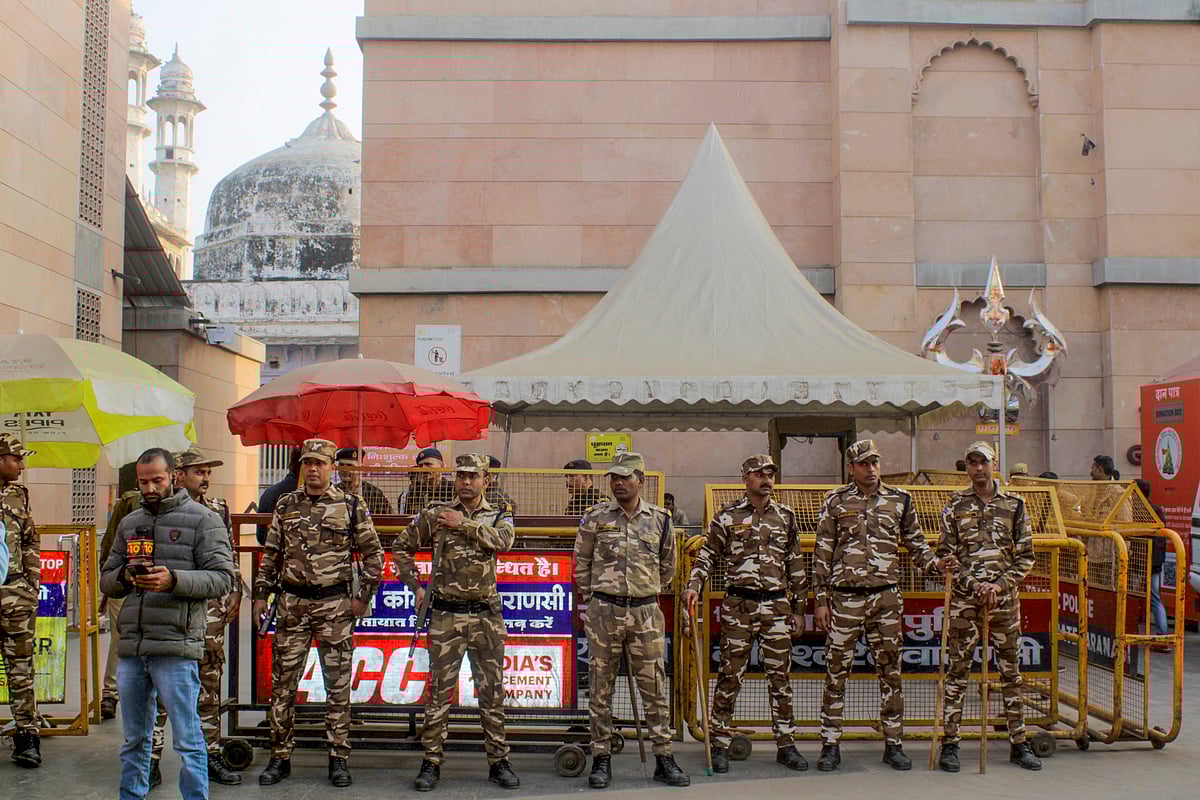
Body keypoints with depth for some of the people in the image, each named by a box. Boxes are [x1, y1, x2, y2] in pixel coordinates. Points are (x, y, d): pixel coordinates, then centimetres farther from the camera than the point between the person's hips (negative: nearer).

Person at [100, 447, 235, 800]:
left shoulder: (203, 519, 0)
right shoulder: (129, 523, 18)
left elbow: (222, 578, -8)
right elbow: (106, 581, 19)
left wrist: (173, 580, -22)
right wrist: (125, 575, -4)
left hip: (176, 645, -6)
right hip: (130, 646, 6)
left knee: (187, 740, -2)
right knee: (134, 739, 17)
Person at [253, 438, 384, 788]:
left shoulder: (351, 506, 0)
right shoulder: (285, 506, 8)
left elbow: (374, 553, 3)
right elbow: (270, 555, 14)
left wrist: (363, 595, -2)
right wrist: (261, 595, 9)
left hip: (335, 605, -2)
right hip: (292, 604, 2)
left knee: (338, 685, 3)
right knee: (283, 683, 5)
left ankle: (339, 759, 13)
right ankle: (280, 757, 17)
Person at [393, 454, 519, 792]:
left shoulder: (500, 515, 6)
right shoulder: (436, 514, 4)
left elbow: (503, 541, -16)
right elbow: (401, 547, 10)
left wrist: (464, 523, -15)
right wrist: (416, 587, 5)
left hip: (487, 615, 1)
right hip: (446, 615, -1)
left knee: (493, 692, 8)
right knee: (439, 691, 2)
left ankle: (498, 761, 18)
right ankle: (431, 762, 12)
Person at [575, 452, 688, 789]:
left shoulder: (659, 519, 4)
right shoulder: (595, 517, 1)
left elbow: (667, 566, 16)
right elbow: (581, 564, 8)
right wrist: (589, 602, 7)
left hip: (646, 613, 1)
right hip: (603, 611, -1)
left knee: (654, 686, 4)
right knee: (601, 687, 5)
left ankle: (664, 758, 13)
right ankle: (601, 759, 14)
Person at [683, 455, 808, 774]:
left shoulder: (785, 517, 9)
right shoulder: (727, 516, 2)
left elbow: (796, 566, 13)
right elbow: (707, 556, 3)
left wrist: (799, 609, 11)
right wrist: (694, 586, -13)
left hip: (777, 606, 2)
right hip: (738, 605, -2)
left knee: (780, 675, 7)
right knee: (730, 674, 1)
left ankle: (785, 744, 16)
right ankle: (720, 743, 10)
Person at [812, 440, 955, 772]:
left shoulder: (900, 500, 7)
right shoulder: (835, 502, 2)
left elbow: (915, 543, 15)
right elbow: (822, 554, 3)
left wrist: (934, 562, -6)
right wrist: (821, 601, -1)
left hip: (887, 598, 2)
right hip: (845, 598, -1)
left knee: (890, 671, 7)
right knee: (836, 672, 1)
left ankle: (893, 744, 17)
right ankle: (830, 745, 10)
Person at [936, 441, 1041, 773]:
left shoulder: (1014, 504, 6)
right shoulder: (955, 506, 3)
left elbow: (1026, 555, 7)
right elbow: (945, 554, 2)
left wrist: (1000, 584, -6)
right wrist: (974, 584, -10)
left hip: (1004, 597, 2)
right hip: (964, 598, -1)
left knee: (1011, 670, 8)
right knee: (958, 670, 0)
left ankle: (1018, 743, 18)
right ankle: (949, 743, 6)